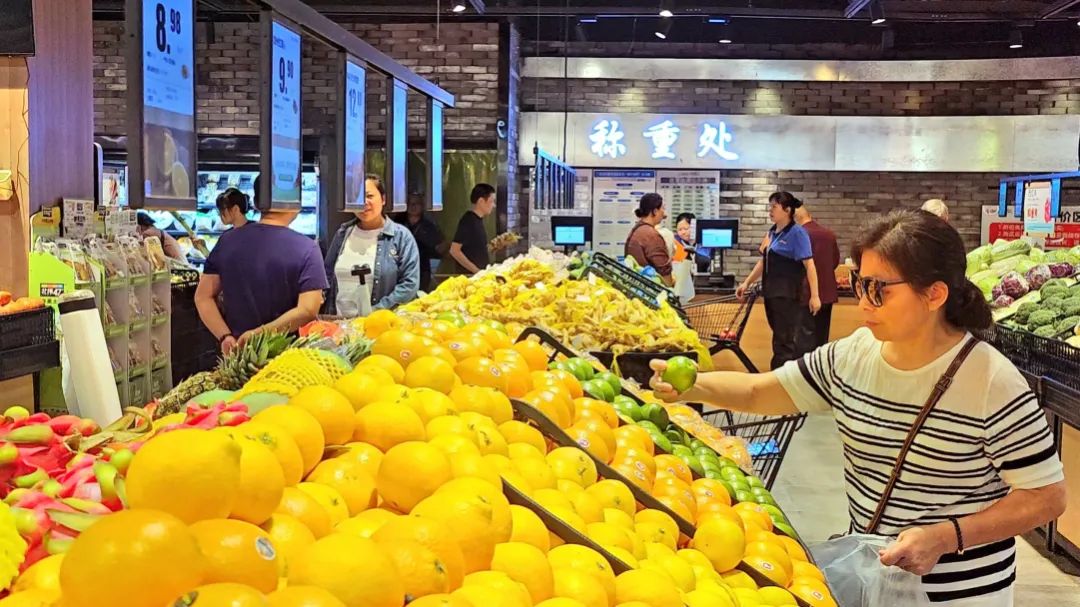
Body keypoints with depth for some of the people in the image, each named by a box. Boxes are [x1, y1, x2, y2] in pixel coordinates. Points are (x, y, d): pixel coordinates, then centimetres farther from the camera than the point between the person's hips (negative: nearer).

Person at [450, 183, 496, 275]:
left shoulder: (478, 220, 12)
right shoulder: (468, 220, -14)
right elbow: (454, 251, -18)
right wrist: (476, 270, -19)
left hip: (481, 274, 8)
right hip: (470, 275, -8)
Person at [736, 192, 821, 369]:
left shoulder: (797, 233, -11)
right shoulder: (772, 232, 11)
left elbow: (809, 265, -15)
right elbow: (763, 261, 21)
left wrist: (814, 296, -19)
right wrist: (747, 283, 18)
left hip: (789, 296, -8)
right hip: (773, 294, 8)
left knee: (786, 341, -1)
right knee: (781, 338, 14)